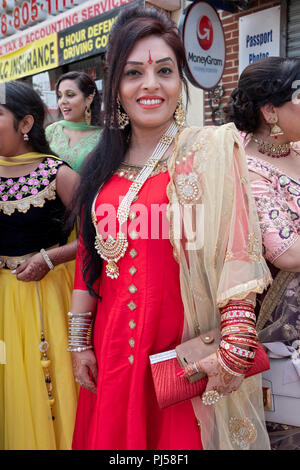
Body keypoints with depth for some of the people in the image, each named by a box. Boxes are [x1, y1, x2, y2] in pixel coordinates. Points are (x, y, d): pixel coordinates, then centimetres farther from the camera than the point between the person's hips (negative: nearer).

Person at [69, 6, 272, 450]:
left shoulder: (211, 151, -8)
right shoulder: (103, 166, 6)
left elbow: (235, 252, -15)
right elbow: (88, 254, 8)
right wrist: (80, 340, 7)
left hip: (183, 349, -4)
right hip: (111, 349, 5)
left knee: (178, 436, 12)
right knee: (112, 436, 19)